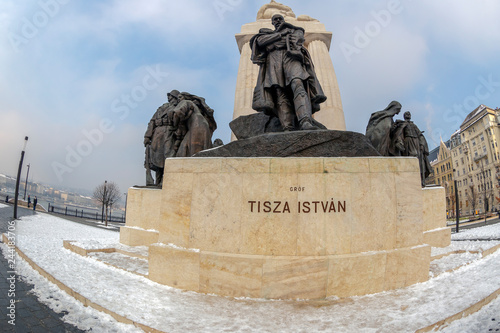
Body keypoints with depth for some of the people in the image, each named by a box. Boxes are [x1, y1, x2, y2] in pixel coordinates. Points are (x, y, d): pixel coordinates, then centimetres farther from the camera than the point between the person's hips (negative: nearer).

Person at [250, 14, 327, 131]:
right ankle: (288, 129, -40)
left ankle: (305, 121, -51)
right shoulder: (267, 33, 35)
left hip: (290, 56, 0)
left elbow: (300, 36, 12)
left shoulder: (291, 29, 35)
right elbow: (260, 40, 11)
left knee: (298, 84, -30)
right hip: (273, 59, 1)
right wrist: (281, 34, 11)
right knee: (280, 93, -23)